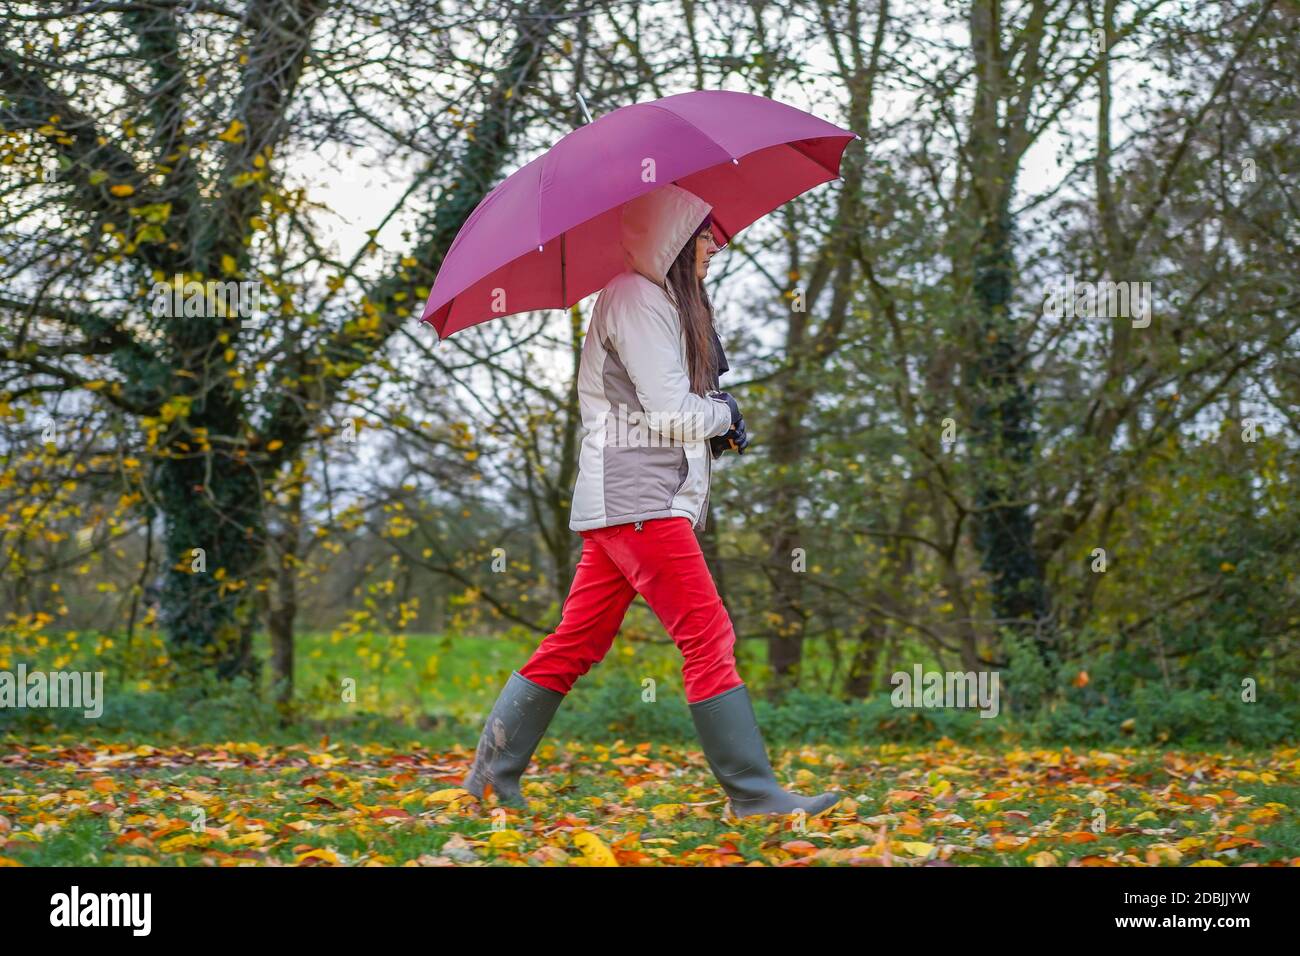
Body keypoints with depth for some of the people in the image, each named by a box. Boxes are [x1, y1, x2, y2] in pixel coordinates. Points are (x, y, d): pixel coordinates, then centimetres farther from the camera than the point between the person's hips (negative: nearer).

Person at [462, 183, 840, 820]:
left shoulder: (665, 300, 21)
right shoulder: (635, 298, -11)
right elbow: (671, 415, -16)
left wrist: (714, 425, 7)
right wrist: (725, 413, 2)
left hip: (618, 504, 10)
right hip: (637, 502, -10)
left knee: (578, 643, 11)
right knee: (708, 636, -10)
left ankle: (493, 772, 16)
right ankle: (752, 793, -8)